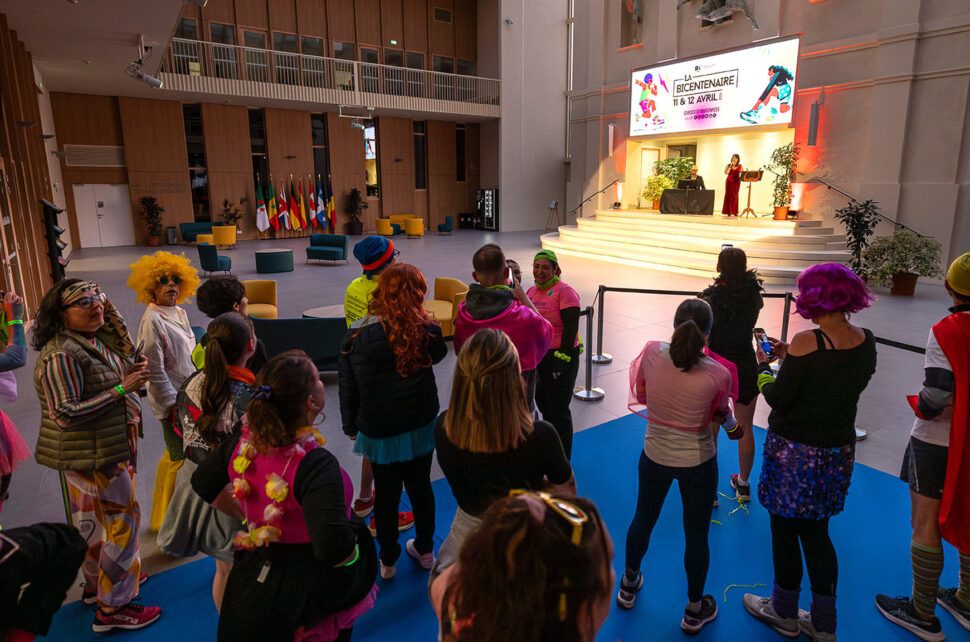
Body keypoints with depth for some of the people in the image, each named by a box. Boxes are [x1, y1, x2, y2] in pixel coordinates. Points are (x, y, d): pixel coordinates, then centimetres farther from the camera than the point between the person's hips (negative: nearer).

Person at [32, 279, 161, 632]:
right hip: (92, 454, -9)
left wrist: (134, 374, -4)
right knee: (122, 521, -1)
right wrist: (121, 389, -27)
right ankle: (112, 608, 12)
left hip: (109, 448, 10)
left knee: (96, 520, 23)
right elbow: (66, 414, -26)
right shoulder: (61, 355, -24)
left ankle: (98, 582, 43)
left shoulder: (97, 340, 5)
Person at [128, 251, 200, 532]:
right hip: (172, 402, -8)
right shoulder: (152, 321, -20)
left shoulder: (179, 312, 6)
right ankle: (165, 519, 21)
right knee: (179, 459, 2)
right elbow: (154, 371, -21)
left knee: (174, 456, 21)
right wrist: (173, 405, -19)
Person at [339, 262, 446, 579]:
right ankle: (424, 550, 40)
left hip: (378, 432, -1)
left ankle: (387, 560, 35)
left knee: (386, 493, 16)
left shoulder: (356, 335, -15)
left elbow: (347, 387, -7)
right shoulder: (425, 331, -15)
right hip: (420, 427, 1)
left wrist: (351, 426, 6)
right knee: (420, 485, 20)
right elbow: (438, 353, 9)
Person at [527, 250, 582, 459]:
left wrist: (562, 359, -20)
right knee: (543, 403, 18)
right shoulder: (532, 291, 10)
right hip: (536, 355, 8)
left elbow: (571, 329, -17)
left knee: (558, 410, -1)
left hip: (560, 356, -7)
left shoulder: (565, 292, -13)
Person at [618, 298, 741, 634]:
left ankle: (628, 585, 47)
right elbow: (721, 416, -3)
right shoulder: (718, 374, -22)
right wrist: (733, 426, 18)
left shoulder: (652, 352, -17)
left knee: (643, 519, 24)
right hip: (697, 462, -2)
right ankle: (694, 610, 38)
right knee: (697, 535, 17)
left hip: (655, 455, 3)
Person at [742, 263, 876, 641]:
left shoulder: (807, 342, -24)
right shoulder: (866, 342, -2)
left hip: (794, 452, -7)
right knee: (816, 533, 21)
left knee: (785, 531, 13)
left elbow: (778, 399, -19)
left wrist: (763, 366, -1)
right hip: (837, 452, 7)